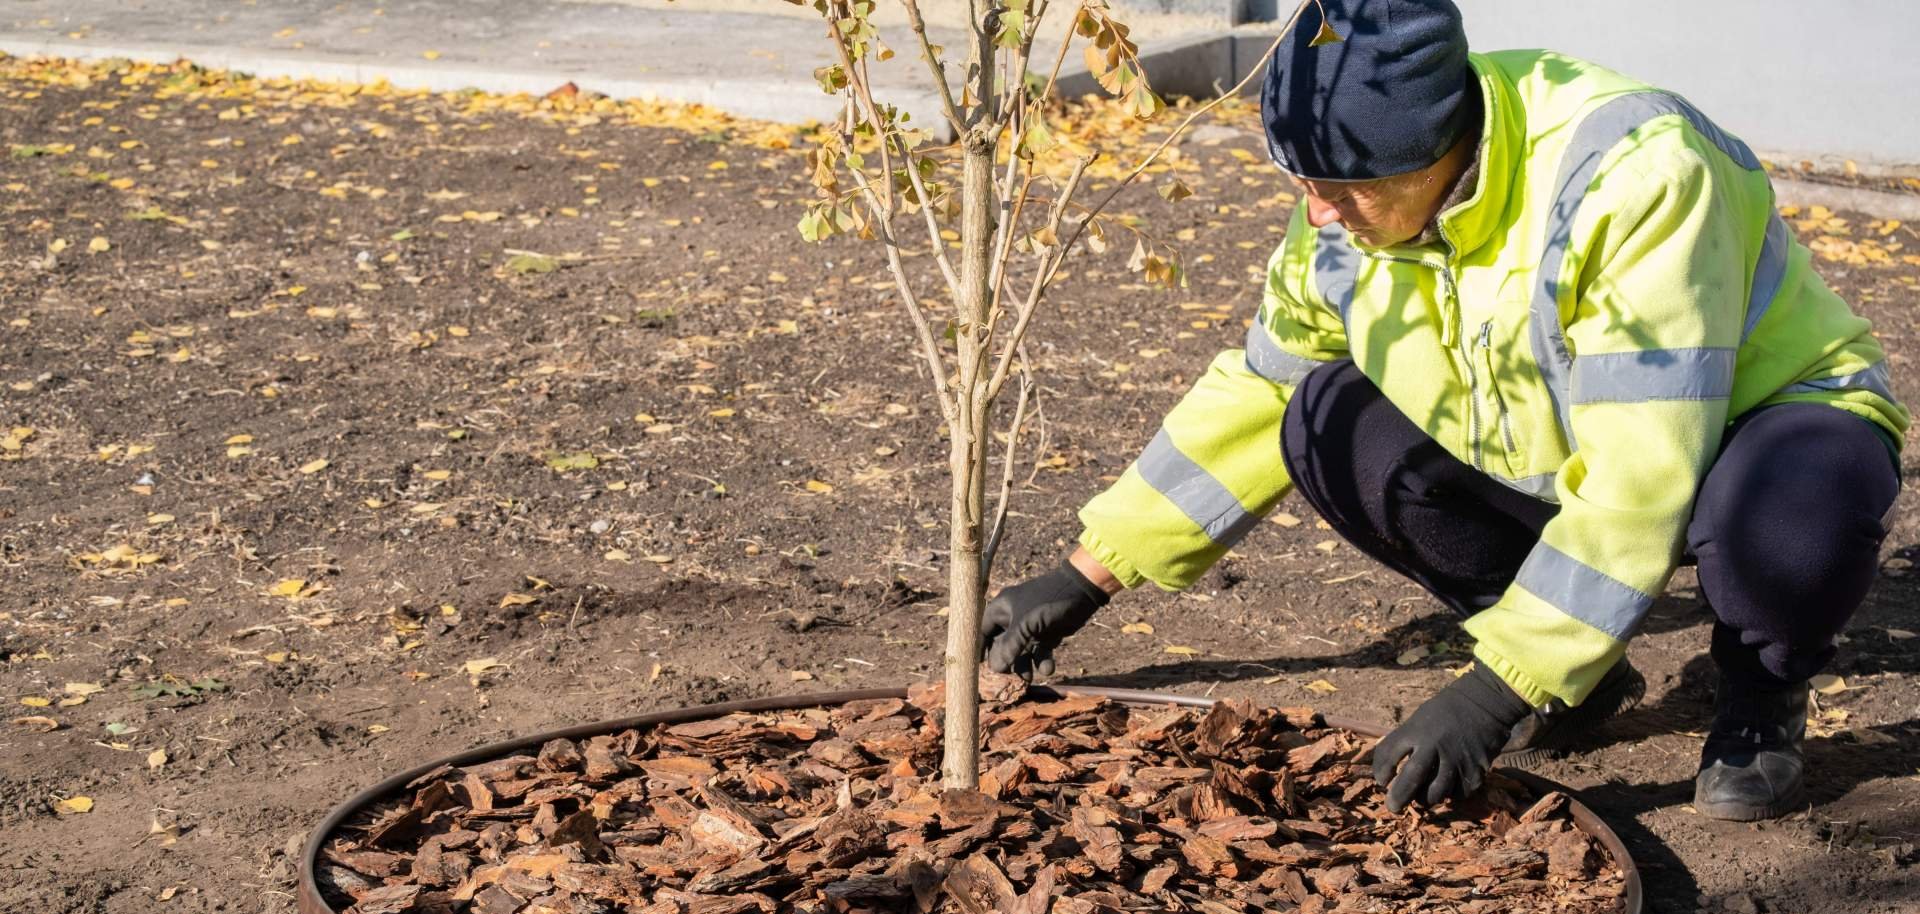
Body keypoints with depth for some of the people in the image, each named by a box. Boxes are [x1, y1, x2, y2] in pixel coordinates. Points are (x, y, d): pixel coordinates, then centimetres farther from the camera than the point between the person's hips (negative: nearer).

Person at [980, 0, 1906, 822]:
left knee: (1791, 504, -40)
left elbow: (1639, 479, -37)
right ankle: (1578, 673, 2)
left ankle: (1760, 700, -4)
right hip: (1542, 458, 6)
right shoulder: (1346, 211, -14)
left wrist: (1497, 690, -35)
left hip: (1751, 423, -6)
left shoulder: (1631, 176, -36)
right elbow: (1254, 391, 1)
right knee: (1327, 422, -14)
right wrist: (1088, 574, -1)